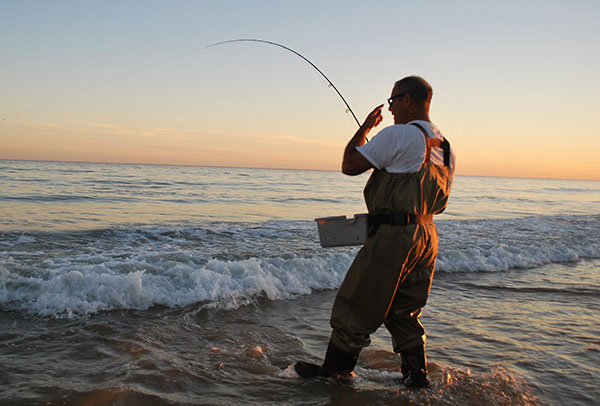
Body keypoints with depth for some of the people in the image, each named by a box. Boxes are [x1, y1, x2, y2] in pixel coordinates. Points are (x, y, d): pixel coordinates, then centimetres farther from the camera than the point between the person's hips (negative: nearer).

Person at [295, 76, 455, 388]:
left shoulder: (398, 134, -13)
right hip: (427, 235, 9)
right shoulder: (444, 146, 13)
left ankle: (335, 371, 15)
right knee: (405, 311, 19)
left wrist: (364, 129, 4)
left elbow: (349, 165, -10)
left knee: (354, 305, 3)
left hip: (393, 234, -9)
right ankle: (416, 376, 23)